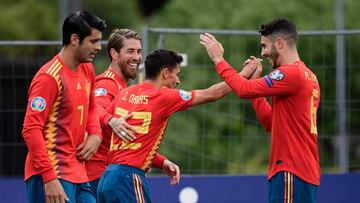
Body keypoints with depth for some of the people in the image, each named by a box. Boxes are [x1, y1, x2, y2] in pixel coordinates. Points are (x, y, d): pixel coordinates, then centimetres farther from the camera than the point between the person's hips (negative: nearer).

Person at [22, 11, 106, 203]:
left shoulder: (87, 70, 11)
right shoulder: (49, 77, -15)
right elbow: (31, 130, -18)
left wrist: (95, 134, 7)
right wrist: (49, 178, -24)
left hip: (79, 176, 9)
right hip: (51, 178, -9)